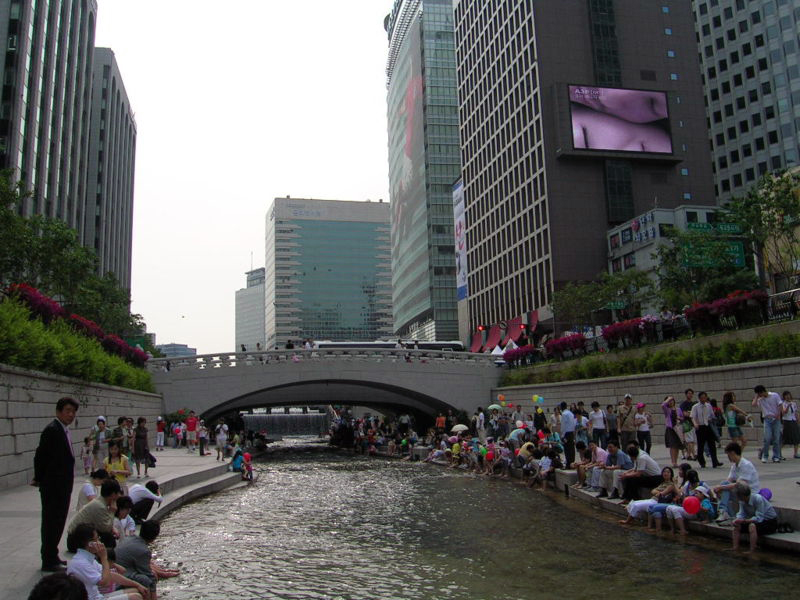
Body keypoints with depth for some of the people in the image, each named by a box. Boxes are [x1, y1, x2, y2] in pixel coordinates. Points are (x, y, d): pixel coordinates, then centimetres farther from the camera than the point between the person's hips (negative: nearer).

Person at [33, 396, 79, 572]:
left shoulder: (64, 430, 11)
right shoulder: (52, 430, -18)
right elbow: (40, 456, -17)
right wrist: (39, 479, -7)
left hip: (63, 485, 9)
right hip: (53, 486, -9)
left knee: (58, 521, 16)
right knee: (51, 522, 0)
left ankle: (52, 557, 27)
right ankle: (48, 561, 9)